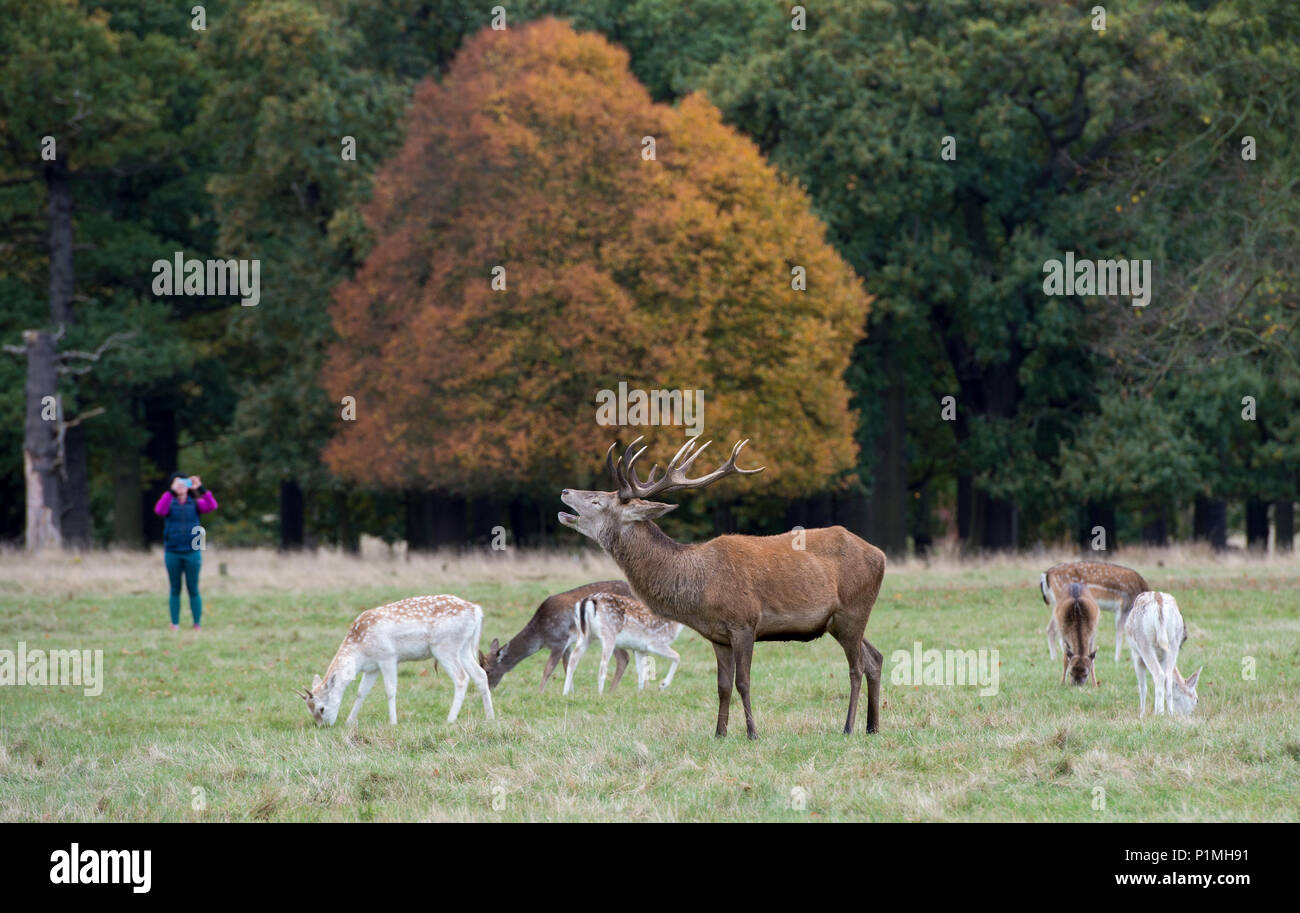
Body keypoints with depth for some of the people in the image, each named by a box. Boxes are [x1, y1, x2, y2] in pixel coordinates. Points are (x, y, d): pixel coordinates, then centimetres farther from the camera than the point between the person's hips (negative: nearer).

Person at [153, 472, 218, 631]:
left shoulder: (195, 503, 5)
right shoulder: (170, 503, 3)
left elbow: (211, 506, -13)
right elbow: (159, 511, -19)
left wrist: (201, 489, -22)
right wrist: (171, 491, -27)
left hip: (192, 551, 0)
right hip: (172, 552, 0)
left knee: (193, 589, 3)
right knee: (175, 590, 6)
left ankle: (197, 624, 7)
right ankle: (175, 624, 10)